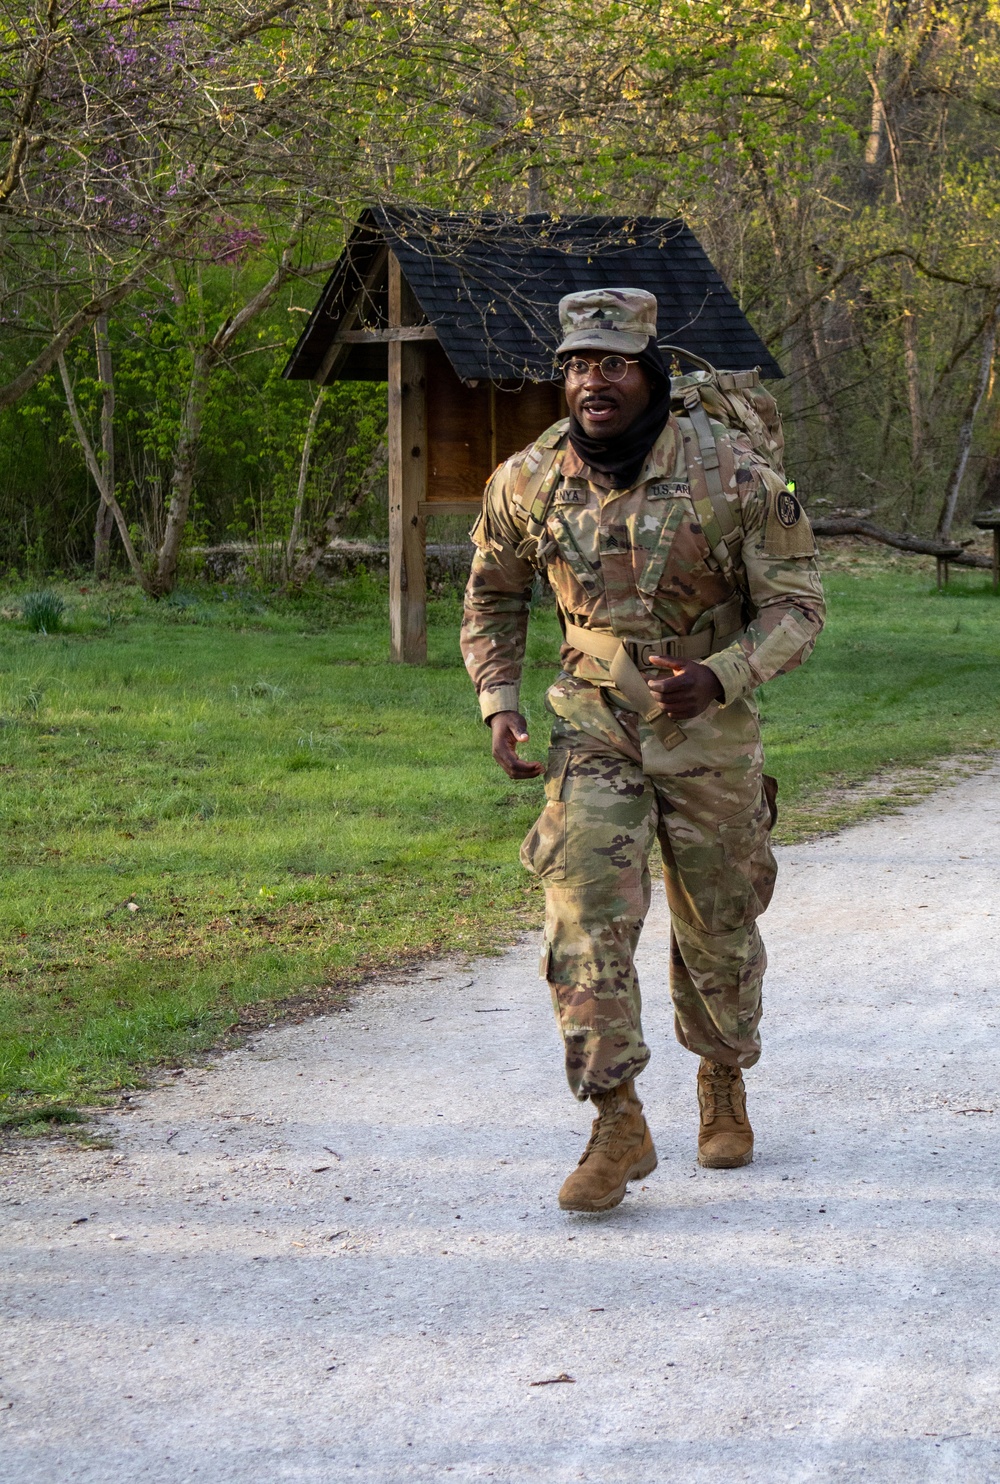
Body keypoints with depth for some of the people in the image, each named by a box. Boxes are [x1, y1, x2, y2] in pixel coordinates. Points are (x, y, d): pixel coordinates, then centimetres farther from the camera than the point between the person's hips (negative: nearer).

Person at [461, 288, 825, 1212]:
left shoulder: (732, 474, -16)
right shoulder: (529, 482, -6)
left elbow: (797, 605, -11)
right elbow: (493, 595, 12)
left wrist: (718, 678, -28)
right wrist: (498, 703, -2)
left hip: (710, 727, -1)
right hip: (594, 728, 1)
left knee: (718, 927, 12)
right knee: (584, 918, -15)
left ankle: (724, 1086, 38)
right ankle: (619, 1127, -11)